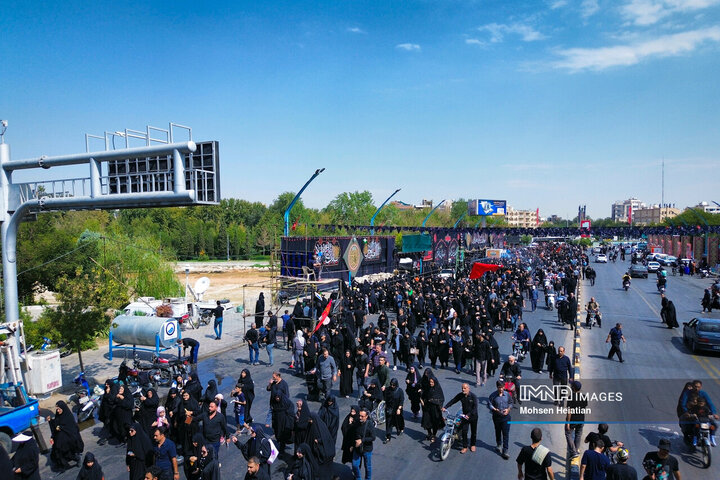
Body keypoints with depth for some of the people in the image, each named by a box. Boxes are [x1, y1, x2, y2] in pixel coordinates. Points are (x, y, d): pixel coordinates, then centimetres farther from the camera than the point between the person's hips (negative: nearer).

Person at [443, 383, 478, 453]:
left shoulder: (473, 396, -19)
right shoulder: (460, 395, -9)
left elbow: (475, 407, -23)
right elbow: (452, 401, -6)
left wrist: (469, 414, -34)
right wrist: (445, 407, -17)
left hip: (473, 416, -2)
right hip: (465, 416, 2)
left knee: (473, 431, 12)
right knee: (464, 431, -4)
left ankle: (473, 445, 34)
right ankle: (465, 447, 9)